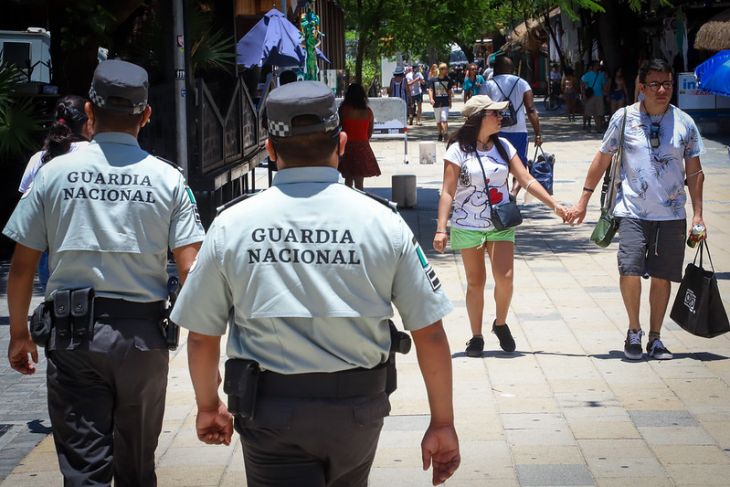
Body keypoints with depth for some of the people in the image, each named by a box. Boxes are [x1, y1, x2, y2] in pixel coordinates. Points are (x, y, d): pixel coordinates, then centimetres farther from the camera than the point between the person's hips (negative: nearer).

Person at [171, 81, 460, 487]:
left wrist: (208, 406, 17)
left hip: (269, 409, -2)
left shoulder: (231, 226, -7)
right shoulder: (385, 223, -8)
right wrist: (443, 424, 3)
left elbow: (202, 336, 0)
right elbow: (430, 333, -7)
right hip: (357, 407, 2)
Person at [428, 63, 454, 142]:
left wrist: (450, 101, 18)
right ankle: (440, 135, 24)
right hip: (436, 103, 1)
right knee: (438, 121, 11)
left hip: (445, 103, -1)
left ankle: (445, 134, -21)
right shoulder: (433, 80, -1)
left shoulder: (448, 79, 4)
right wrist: (431, 99, -23)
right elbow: (430, 90, -6)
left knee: (444, 119, -16)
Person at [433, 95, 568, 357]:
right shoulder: (458, 150, -8)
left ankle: (500, 324, 15)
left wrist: (555, 205, -5)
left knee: (505, 278, -11)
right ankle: (476, 337, 17)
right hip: (468, 226, -3)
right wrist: (441, 229, -17)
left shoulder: (503, 146, 3)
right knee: (475, 282, 4)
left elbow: (526, 180, 3)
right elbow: (448, 192, -10)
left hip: (501, 225, 3)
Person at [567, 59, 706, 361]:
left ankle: (655, 337, 20)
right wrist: (583, 201, 7)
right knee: (630, 269, -16)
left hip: (672, 214, 2)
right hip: (633, 211, -2)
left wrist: (698, 214, 4)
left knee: (662, 277, 6)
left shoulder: (684, 123, 2)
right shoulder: (624, 118, -1)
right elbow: (602, 160, 7)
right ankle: (634, 331, 5)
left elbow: (694, 171, 8)